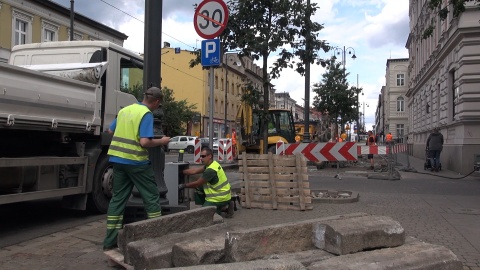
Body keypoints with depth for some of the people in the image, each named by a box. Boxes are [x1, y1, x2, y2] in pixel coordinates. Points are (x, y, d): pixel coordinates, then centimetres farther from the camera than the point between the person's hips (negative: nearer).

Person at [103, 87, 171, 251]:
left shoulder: (124, 110, 12)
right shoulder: (147, 114, -12)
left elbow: (111, 131, 21)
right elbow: (145, 142, -21)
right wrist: (162, 141, -6)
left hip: (118, 159, 7)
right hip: (136, 161, -7)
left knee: (117, 199, 11)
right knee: (151, 198, 5)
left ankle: (110, 241, 13)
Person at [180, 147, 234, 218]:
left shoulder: (211, 170, -25)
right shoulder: (211, 164, 4)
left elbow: (197, 183, -17)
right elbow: (195, 171, 4)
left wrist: (183, 186, -5)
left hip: (220, 198, -9)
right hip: (219, 194, 9)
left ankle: (224, 208, -1)